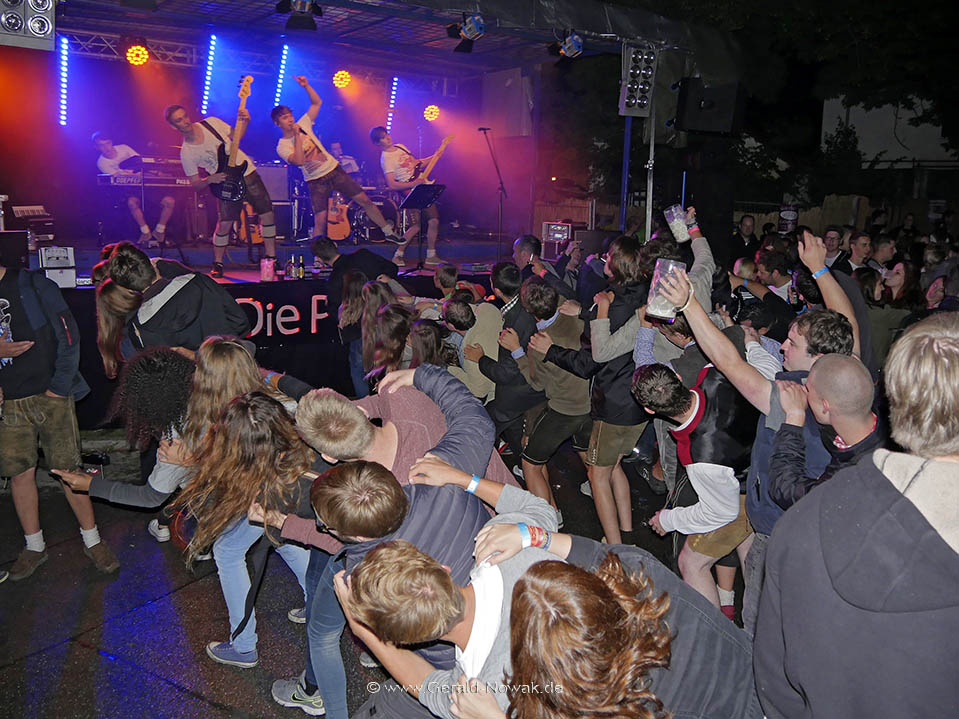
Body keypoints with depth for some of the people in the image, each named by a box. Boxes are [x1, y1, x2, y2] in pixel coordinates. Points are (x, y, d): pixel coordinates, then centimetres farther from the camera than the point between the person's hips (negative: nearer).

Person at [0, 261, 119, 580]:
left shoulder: (34, 286, -5)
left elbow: (68, 335, -4)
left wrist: (61, 385, -7)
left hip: (51, 395, -2)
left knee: (69, 468, 1)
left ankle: (92, 540, 15)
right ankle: (34, 546, 25)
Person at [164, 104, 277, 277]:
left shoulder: (211, 123, -2)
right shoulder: (186, 152, -8)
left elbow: (235, 137, 13)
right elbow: (195, 185, -3)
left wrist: (244, 121, -5)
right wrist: (209, 180, -23)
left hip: (247, 172, 3)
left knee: (267, 214, 1)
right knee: (224, 224, -11)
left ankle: (272, 257, 15)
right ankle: (218, 264, 10)